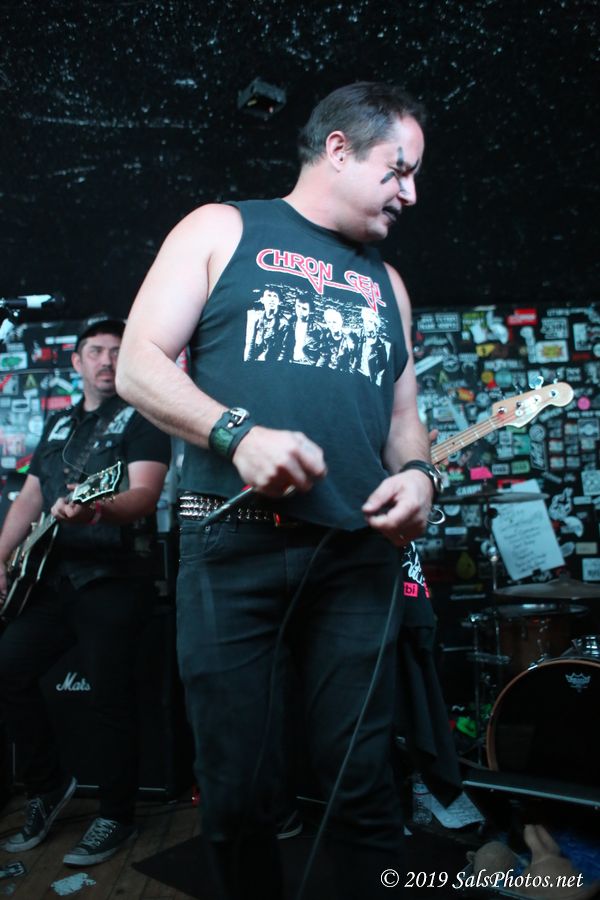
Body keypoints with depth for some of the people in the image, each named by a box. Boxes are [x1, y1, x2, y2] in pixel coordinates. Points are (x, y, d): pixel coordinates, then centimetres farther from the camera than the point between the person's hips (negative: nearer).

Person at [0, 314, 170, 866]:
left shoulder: (143, 418, -2)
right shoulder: (58, 424, 19)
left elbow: (145, 493, -17)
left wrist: (97, 509, -38)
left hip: (115, 579, -7)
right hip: (54, 578, 7)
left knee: (111, 697, -4)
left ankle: (117, 818, 15)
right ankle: (48, 786, 22)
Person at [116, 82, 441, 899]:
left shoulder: (386, 283, 21)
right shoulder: (221, 230, 8)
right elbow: (138, 365, 0)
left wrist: (418, 475, -1)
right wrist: (236, 434, -16)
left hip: (359, 554, 4)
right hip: (232, 547, -3)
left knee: (363, 785, 7)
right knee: (239, 792, 6)